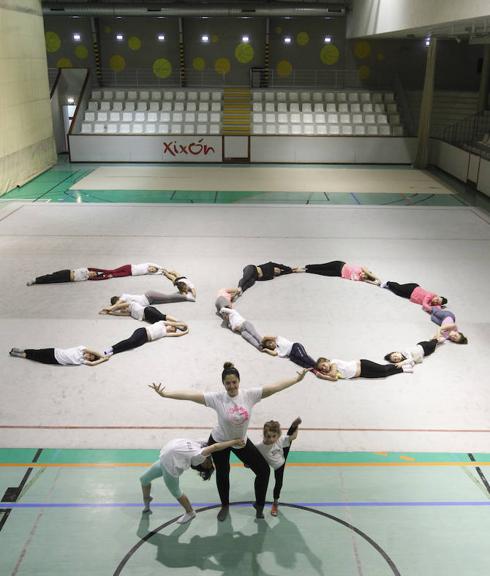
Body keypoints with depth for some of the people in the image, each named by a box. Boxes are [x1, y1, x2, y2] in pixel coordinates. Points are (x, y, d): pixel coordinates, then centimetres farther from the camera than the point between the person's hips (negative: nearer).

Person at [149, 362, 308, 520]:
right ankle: (225, 506, 43)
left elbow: (275, 386, -23)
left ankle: (259, 505, 24)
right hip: (219, 442, -2)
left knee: (264, 470, 0)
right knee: (222, 474, 14)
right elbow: (190, 395, -32)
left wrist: (297, 379, -26)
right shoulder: (217, 398, -25)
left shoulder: (249, 395, -21)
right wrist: (164, 393, -41)